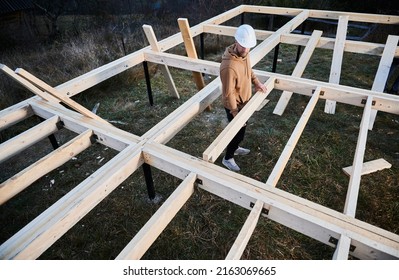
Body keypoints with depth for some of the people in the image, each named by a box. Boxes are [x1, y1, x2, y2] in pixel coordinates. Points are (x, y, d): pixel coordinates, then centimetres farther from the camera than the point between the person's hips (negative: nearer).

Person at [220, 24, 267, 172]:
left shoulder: (243, 53, -7)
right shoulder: (229, 66, -35)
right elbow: (228, 93, -29)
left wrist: (256, 82, 3)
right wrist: (235, 113, -24)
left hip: (243, 101, 8)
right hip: (234, 105, -8)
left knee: (241, 129, 26)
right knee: (238, 131, 8)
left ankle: (235, 148, 51)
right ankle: (228, 158, 30)